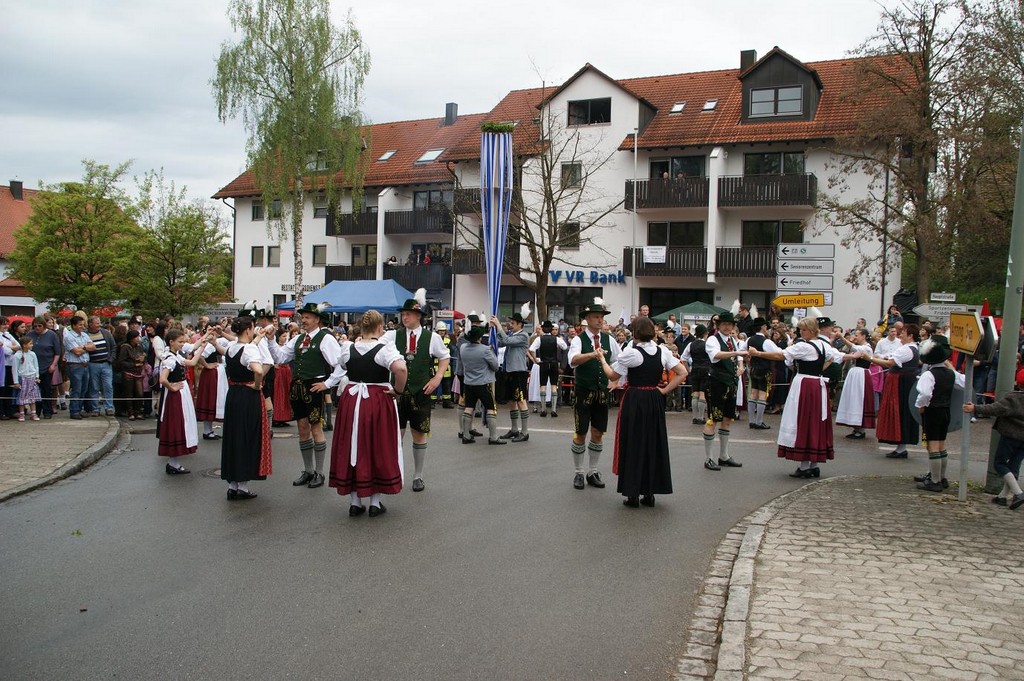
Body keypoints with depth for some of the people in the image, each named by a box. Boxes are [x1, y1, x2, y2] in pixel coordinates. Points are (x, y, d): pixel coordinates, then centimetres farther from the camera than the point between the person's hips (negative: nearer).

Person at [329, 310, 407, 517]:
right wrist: (398, 390, -16)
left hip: (351, 401, 4)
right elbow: (401, 369, -31)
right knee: (378, 450, 9)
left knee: (351, 448, 12)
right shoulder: (385, 348, -14)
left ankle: (354, 502, 18)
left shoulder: (347, 348, 0)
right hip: (378, 402, -3)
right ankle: (375, 502, 15)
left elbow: (339, 371, 18)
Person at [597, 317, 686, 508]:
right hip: (655, 401, 4)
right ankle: (649, 493, 18)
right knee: (653, 444, 12)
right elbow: (682, 373, 1)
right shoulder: (662, 351, 2)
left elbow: (613, 376, -5)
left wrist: (602, 359, 10)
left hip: (634, 401, -4)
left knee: (633, 444, 4)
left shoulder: (631, 352, -12)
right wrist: (665, 390, 2)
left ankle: (633, 494, 6)